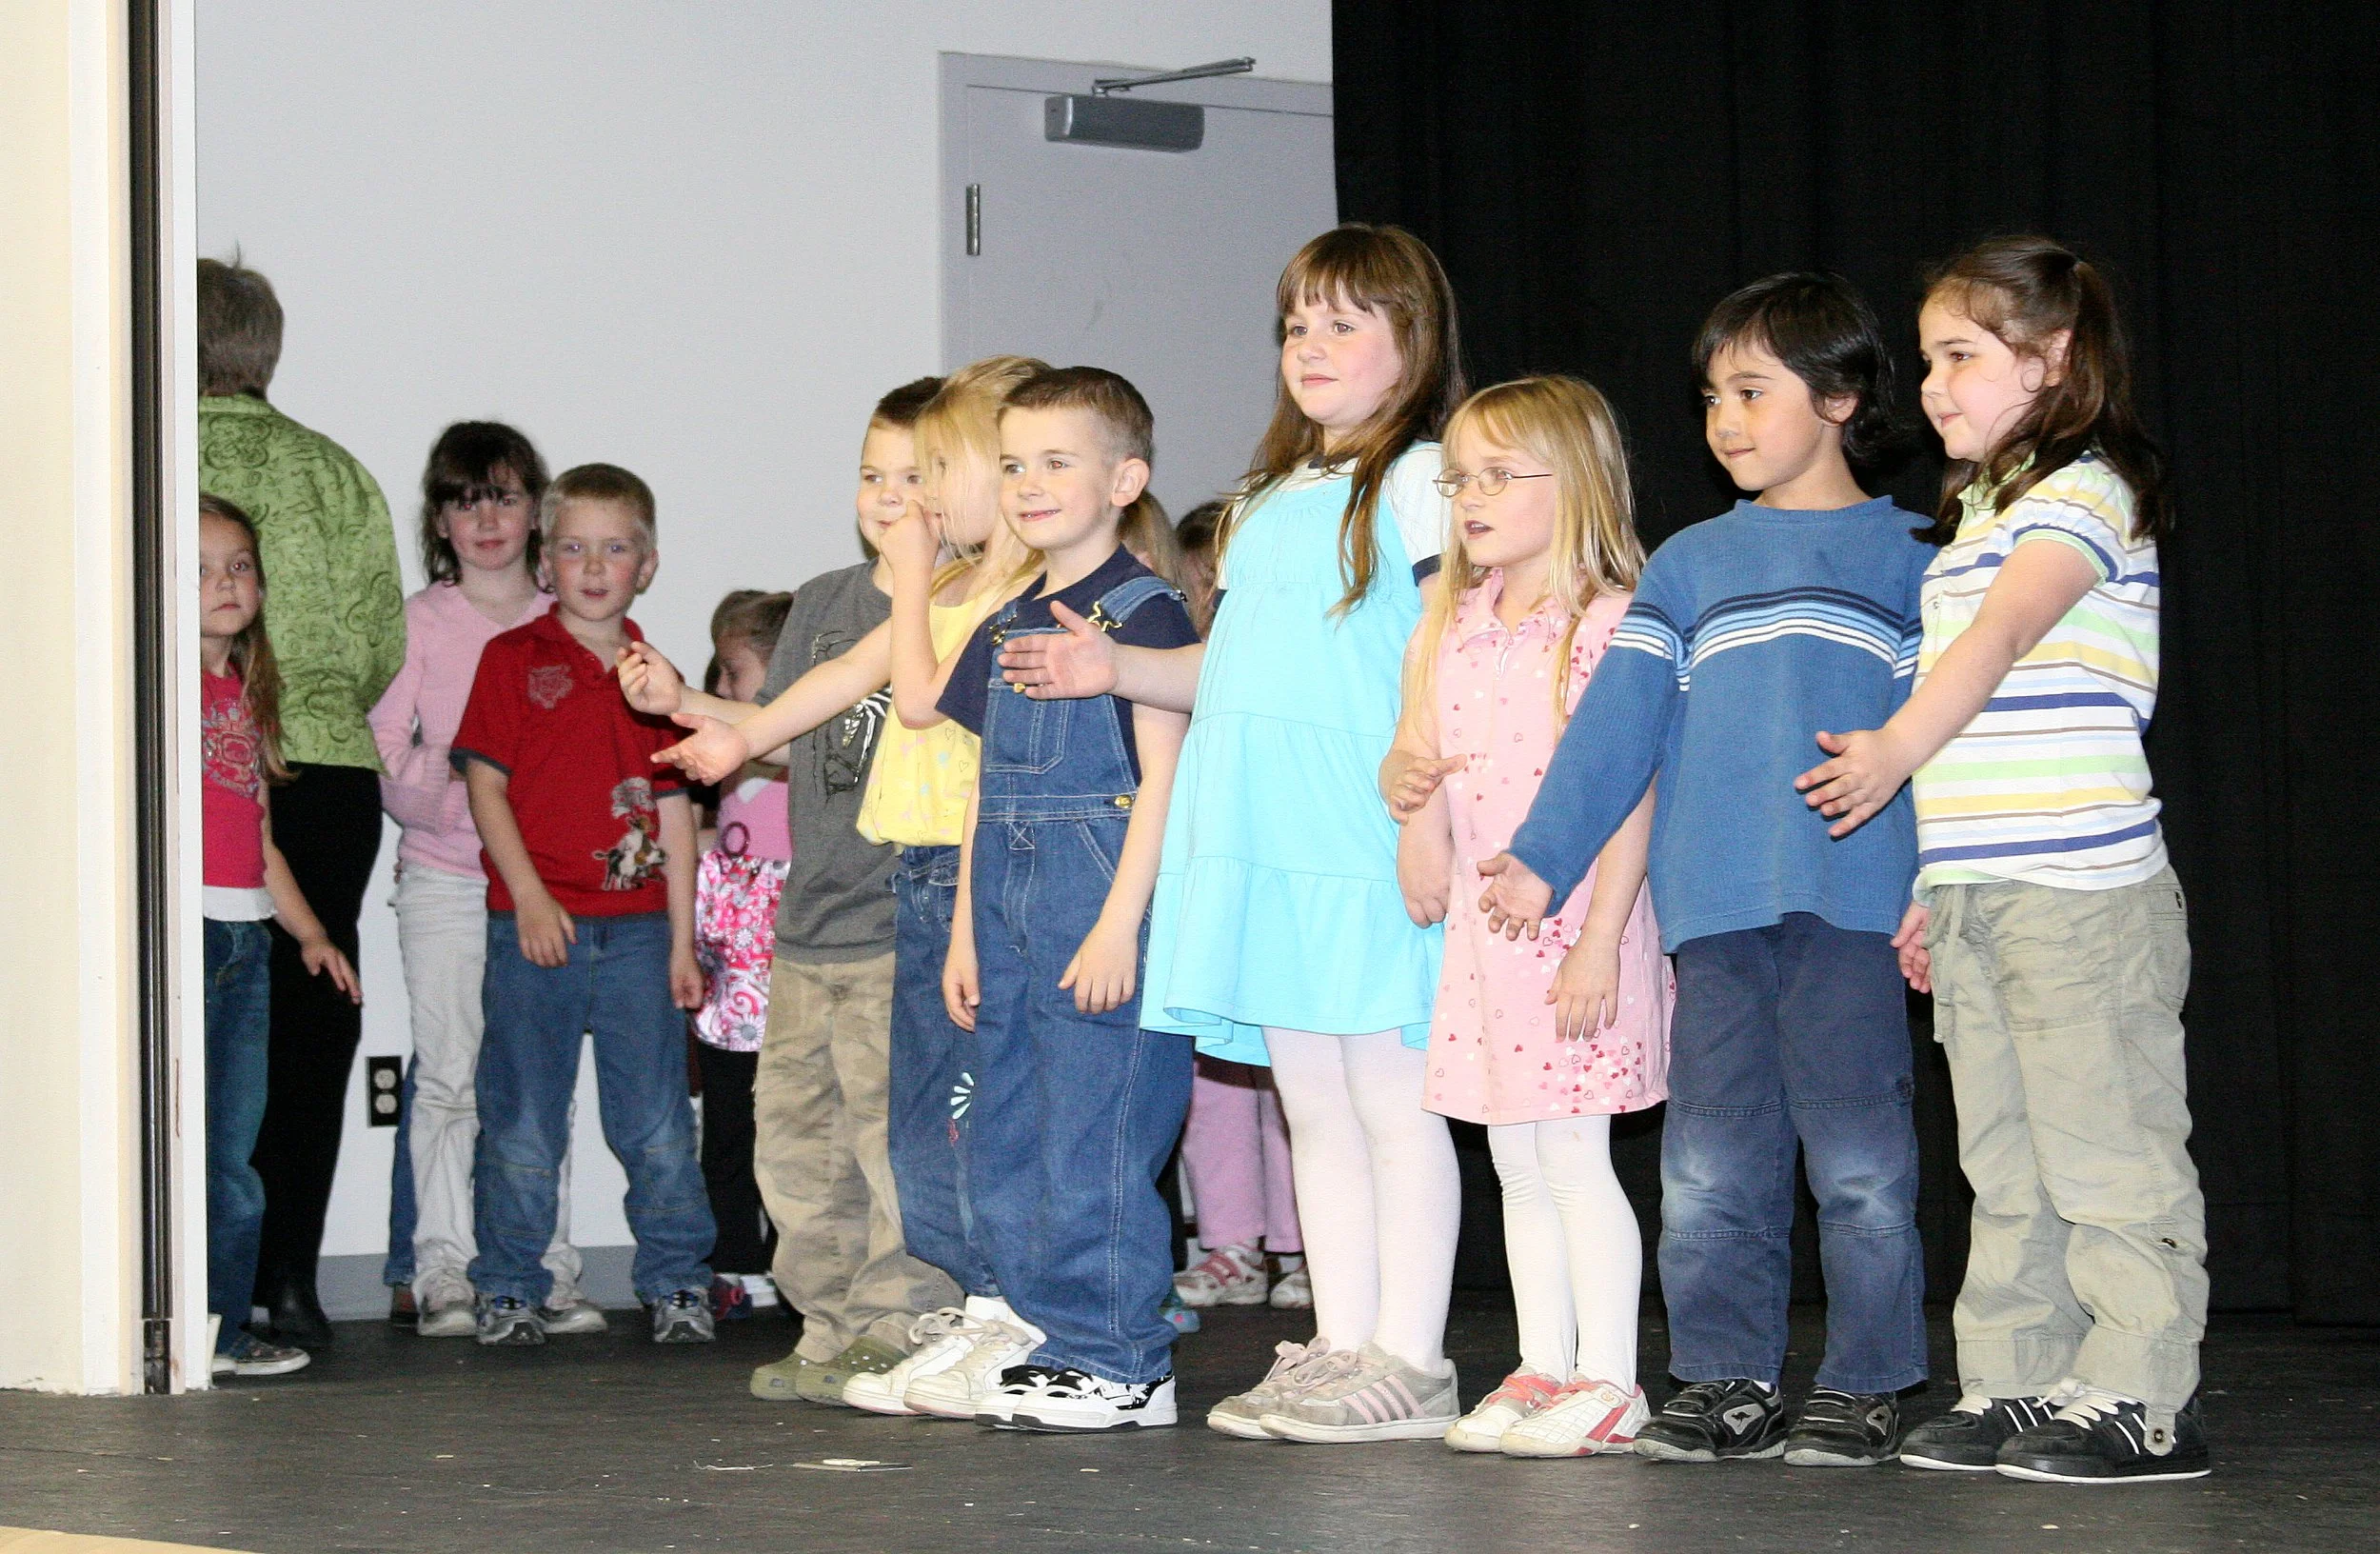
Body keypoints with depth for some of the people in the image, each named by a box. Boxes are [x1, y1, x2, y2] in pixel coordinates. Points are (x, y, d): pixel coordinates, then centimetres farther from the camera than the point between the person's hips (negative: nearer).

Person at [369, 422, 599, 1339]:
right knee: (449, 1076, -5)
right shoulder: (419, 625, 5)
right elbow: (380, 756, -1)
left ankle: (547, 1270, 4)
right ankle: (443, 1270, 0)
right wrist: (447, 789, -18)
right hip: (444, 878, -1)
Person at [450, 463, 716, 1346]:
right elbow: (485, 783, -2)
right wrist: (529, 896, -12)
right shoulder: (512, 660, 3)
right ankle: (510, 1291, 12)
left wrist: (682, 940, 8)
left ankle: (677, 1284, 13)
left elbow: (674, 812, 12)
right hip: (534, 928, -2)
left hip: (637, 930, 2)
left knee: (659, 1123, 3)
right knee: (522, 1127, 2)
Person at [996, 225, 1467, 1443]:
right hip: (1264, 839, 8)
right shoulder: (1269, 497, 22)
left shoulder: (1419, 480, -1)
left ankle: (1408, 1362, -2)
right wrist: (1122, 669, 9)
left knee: (1389, 1096, -5)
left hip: (1366, 841, -8)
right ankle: (1337, 1352, 14)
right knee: (1310, 1103, 9)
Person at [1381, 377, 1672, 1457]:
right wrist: (1404, 781, -4)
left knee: (1574, 1162, -4)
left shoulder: (1607, 624, -9)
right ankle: (1542, 1370, 18)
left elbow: (1630, 798, -13)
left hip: (1574, 920, -7)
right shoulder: (1448, 631, 11)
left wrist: (1597, 944, -17)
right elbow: (1411, 759, 20)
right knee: (1518, 1169, 11)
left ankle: (1608, 1382, 3)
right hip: (1479, 922, 7)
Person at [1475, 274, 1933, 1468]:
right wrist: (1542, 856, 0)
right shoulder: (1688, 564, 17)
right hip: (1715, 912, 4)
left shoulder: (1905, 559, 8)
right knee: (1712, 1161, 5)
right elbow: (1619, 719, 11)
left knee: (1858, 1155, -3)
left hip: (1853, 906, -3)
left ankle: (1864, 1383, 6)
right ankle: (1726, 1380, 13)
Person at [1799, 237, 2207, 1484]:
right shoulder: (1976, 517, 21)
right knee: (2006, 1159, 11)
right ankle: (2015, 1387, 17)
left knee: (2105, 1149, -6)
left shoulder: (2088, 492, -5)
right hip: (1974, 894, 9)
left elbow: (2004, 634, -20)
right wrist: (1940, 882, 17)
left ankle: (2140, 1399, -2)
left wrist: (1894, 754, -28)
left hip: (2080, 888, -9)